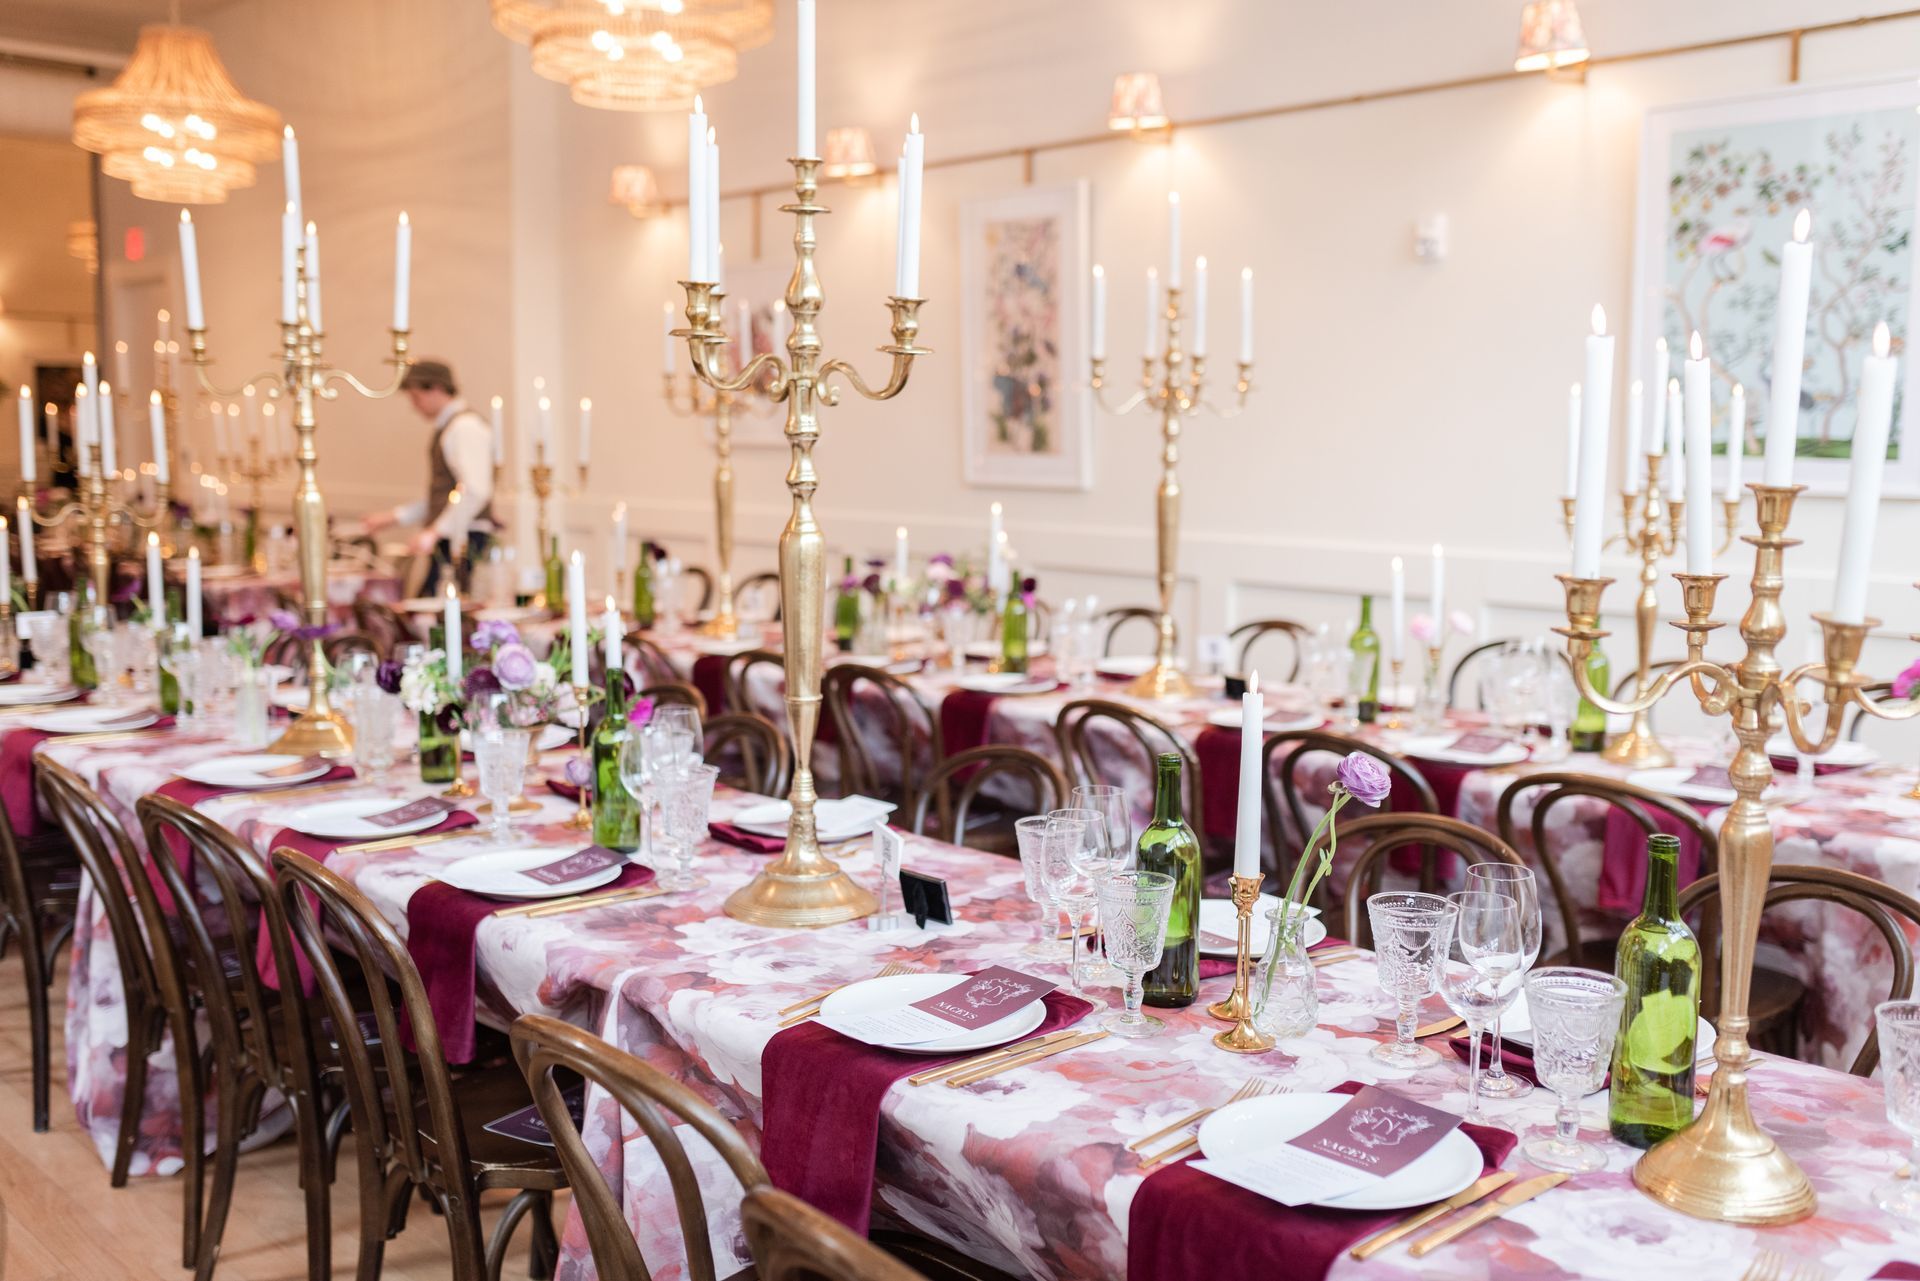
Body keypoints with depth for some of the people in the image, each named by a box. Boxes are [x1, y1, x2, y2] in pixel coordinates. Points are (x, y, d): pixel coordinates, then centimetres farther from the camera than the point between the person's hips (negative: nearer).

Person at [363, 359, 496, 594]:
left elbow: (475, 491, -22)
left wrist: (436, 532, -22)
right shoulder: (446, 427, 20)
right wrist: (394, 517, 22)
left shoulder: (465, 427, -11)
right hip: (449, 539, 10)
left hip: (463, 537, -10)